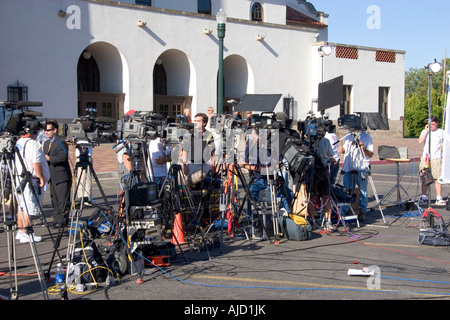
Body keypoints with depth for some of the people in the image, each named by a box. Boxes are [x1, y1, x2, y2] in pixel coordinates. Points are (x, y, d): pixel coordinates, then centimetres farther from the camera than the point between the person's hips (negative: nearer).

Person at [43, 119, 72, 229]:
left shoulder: (61, 142, -11)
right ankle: (56, 220, 19)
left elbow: (63, 157, -22)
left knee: (63, 200, -5)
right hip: (52, 177, 9)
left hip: (62, 177, -9)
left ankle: (62, 220, 0)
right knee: (54, 200, 13)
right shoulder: (46, 143, 17)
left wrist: (49, 158, -20)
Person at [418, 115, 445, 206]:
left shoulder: (441, 132, 6)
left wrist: (443, 147, -6)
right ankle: (424, 198, 10)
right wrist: (426, 130, -6)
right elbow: (420, 141, -7)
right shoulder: (424, 131, 8)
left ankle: (439, 199, 2)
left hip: (437, 158, -1)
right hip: (425, 157, 1)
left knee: (437, 178, -4)